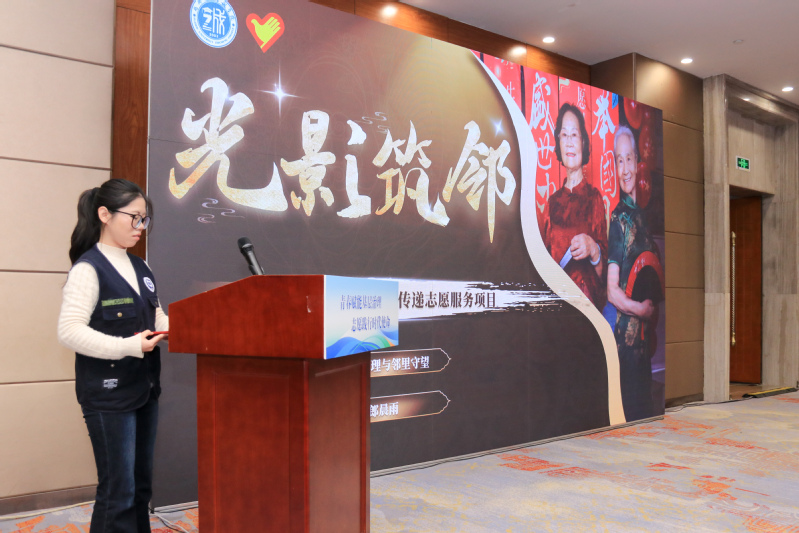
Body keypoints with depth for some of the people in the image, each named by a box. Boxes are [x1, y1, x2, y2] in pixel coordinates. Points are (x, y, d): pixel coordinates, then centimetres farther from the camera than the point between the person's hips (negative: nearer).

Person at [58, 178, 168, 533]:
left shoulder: (140, 268, 12)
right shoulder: (88, 268, -12)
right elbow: (69, 331, -20)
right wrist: (128, 347, -28)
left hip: (144, 388, 8)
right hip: (108, 394, -8)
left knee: (141, 486, 16)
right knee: (118, 492, 0)